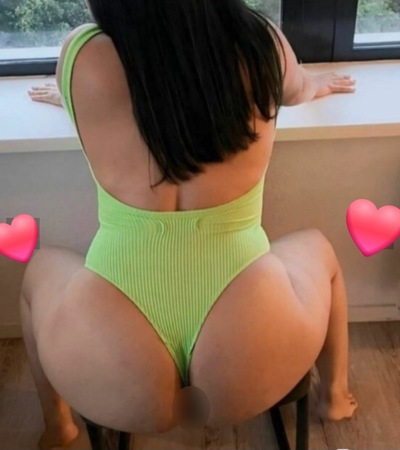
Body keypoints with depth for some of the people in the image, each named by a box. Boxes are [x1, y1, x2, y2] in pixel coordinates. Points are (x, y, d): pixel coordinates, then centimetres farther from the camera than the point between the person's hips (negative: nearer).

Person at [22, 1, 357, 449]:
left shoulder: (83, 57, -6)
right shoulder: (261, 43, -3)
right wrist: (316, 84, 46)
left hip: (111, 375, 0)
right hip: (248, 360, 1)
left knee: (41, 266, 30)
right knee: (316, 247, 31)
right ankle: (334, 396, 49)